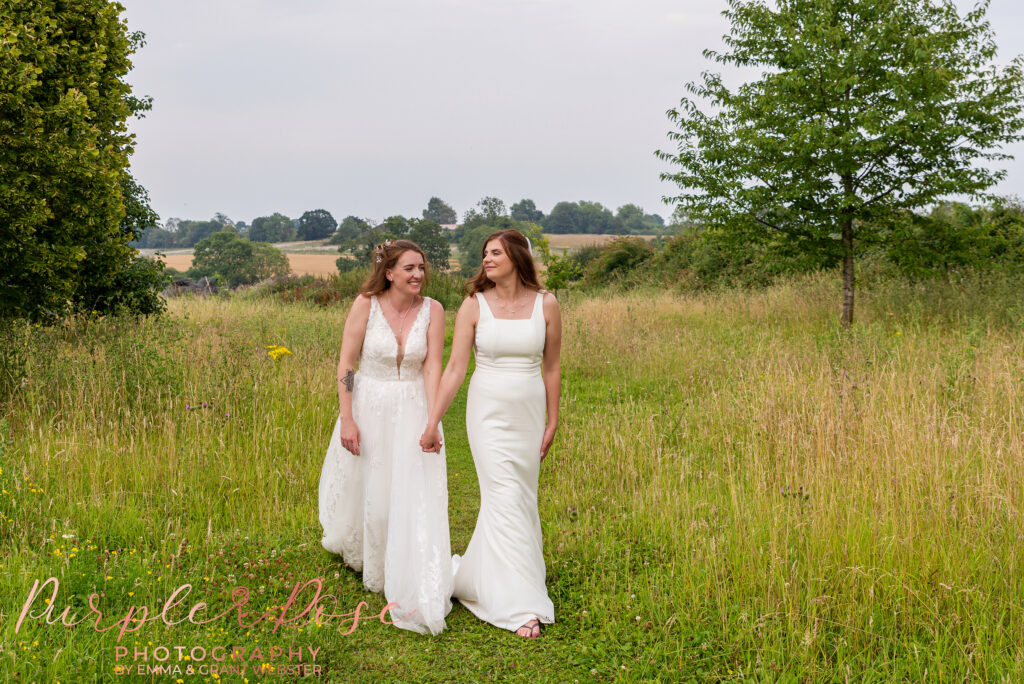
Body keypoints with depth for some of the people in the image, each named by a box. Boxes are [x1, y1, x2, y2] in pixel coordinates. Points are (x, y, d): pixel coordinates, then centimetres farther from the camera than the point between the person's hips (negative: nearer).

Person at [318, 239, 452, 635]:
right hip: (368, 408, 0)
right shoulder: (366, 304, -11)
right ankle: (357, 552, 46)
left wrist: (433, 421, -21)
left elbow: (432, 367, -10)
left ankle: (419, 595, 2)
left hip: (411, 412, 0)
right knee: (366, 490, 15)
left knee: (415, 497, -5)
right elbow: (346, 364, -9)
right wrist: (346, 419, -12)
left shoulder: (432, 310, -7)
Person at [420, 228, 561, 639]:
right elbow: (455, 368, -6)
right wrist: (433, 422, -10)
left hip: (529, 412, 3)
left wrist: (552, 422, 6)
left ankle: (474, 575, 30)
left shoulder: (545, 305, -1)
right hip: (488, 410, -3)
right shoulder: (474, 305, -5)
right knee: (505, 500, -8)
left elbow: (551, 367, 6)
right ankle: (520, 605, -2)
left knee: (523, 499, 9)